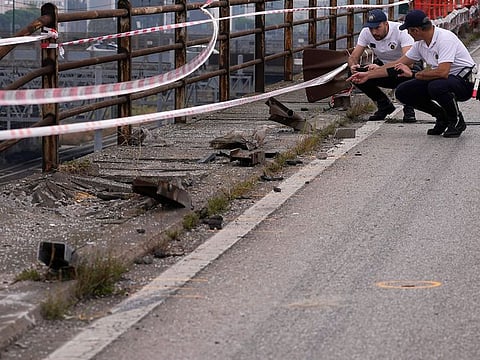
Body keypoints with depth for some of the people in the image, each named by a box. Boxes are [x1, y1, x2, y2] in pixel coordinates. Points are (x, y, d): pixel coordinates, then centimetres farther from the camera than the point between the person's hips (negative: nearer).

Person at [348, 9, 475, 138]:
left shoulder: (445, 38, -24)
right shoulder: (420, 44, 3)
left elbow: (442, 72, -34)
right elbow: (398, 64, 12)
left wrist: (413, 74, -22)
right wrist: (367, 75, 12)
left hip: (463, 81, -8)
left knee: (436, 86, -39)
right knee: (402, 92, -3)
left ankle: (457, 120, -11)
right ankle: (442, 117, 10)